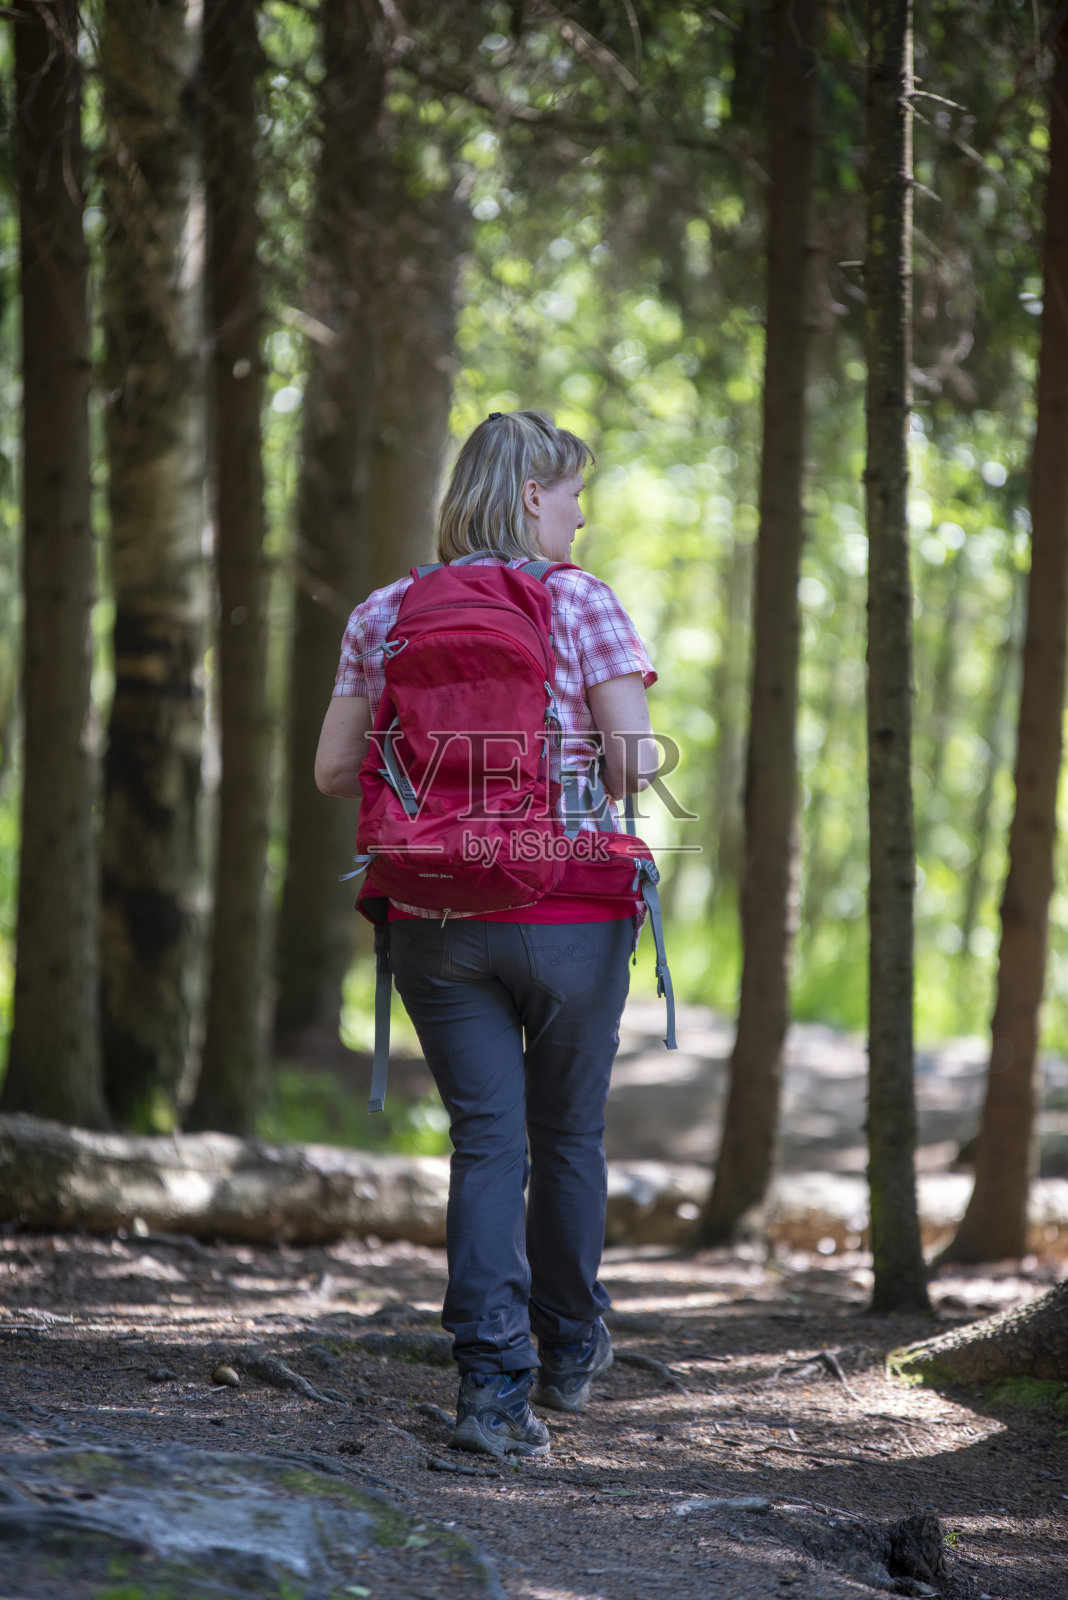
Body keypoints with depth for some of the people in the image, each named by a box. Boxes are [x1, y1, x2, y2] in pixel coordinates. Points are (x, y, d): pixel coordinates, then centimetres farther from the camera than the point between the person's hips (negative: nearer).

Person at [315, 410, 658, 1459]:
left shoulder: (383, 616, 5)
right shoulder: (579, 602, -6)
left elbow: (334, 770, 6)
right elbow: (636, 760, -12)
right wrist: (581, 774, 9)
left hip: (435, 920, 3)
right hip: (569, 916, -2)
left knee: (485, 1139, 3)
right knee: (568, 1136, 15)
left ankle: (492, 1382, -10)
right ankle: (567, 1354, 31)